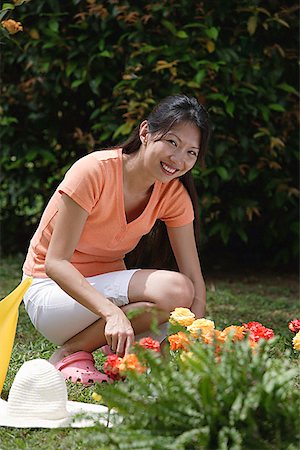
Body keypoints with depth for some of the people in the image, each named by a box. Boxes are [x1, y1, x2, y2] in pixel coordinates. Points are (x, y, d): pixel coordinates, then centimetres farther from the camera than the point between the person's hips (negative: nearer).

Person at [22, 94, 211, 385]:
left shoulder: (174, 195, -6)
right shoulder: (94, 172, -23)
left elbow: (194, 280, -8)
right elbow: (56, 263, -25)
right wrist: (113, 313, -40)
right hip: (52, 287, -5)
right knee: (173, 291, -30)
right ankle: (69, 354, -14)